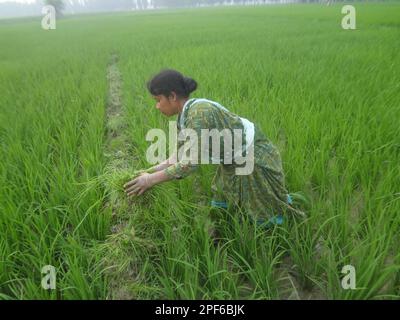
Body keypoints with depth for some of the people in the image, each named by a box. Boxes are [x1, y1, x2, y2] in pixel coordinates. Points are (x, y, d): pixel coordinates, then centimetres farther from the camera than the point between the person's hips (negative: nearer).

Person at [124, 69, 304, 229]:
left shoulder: (199, 112, -31)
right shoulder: (184, 116, -3)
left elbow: (191, 163, -32)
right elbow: (179, 155, 1)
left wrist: (152, 179, -26)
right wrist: (150, 170, -7)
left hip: (254, 156, -8)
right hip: (233, 160, 8)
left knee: (263, 217, 10)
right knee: (221, 207, 17)